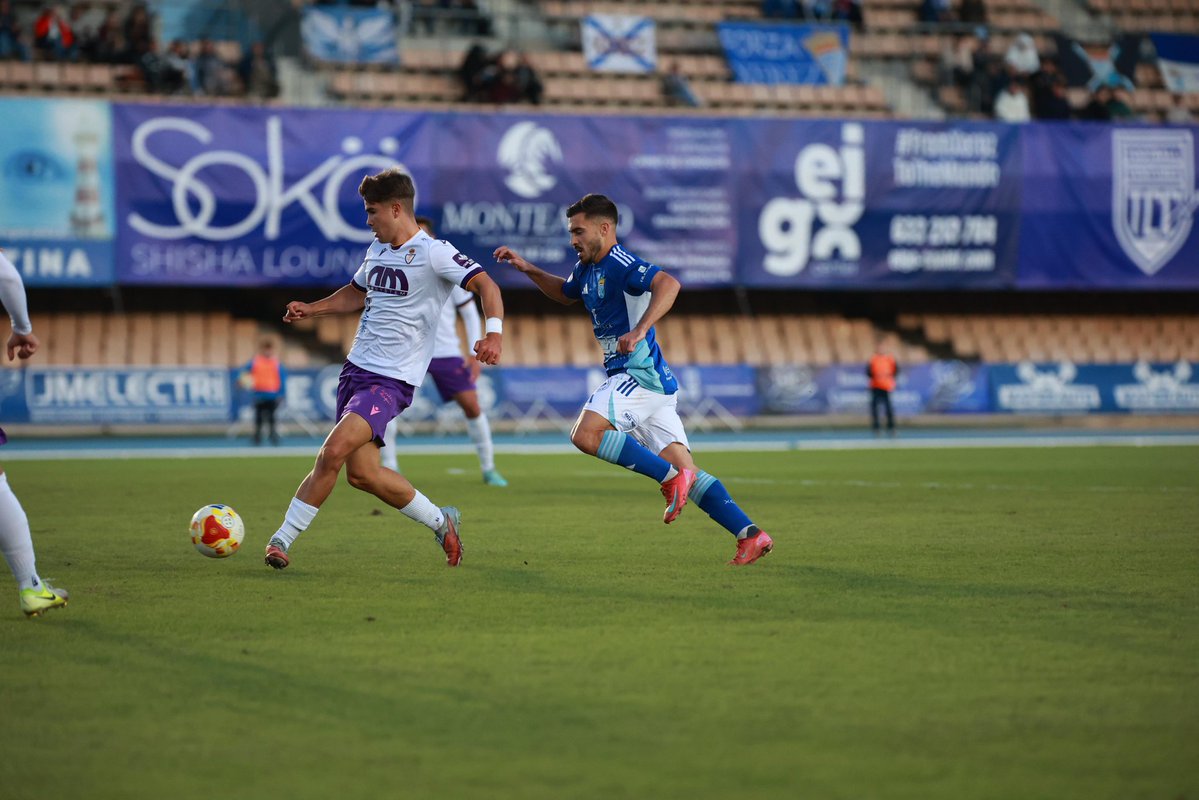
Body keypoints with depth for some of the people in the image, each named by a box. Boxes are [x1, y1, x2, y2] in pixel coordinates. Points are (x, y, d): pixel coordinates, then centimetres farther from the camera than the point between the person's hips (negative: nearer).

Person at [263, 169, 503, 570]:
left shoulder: (432, 253, -11)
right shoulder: (377, 249, 13)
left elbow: (486, 285, -18)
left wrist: (493, 332, -34)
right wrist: (311, 309, 19)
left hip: (392, 379, -9)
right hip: (356, 367, 9)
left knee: (333, 451, -21)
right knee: (362, 473, 5)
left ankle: (282, 539, -13)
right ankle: (441, 521, 23)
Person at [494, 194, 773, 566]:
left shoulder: (619, 265, -12)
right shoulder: (587, 269, 18)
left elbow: (667, 284, -30)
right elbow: (565, 293, 41)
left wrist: (639, 330, -39)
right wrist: (527, 268, 28)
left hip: (641, 373, -10)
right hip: (652, 382, 10)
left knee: (586, 434, -23)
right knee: (687, 474, 2)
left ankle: (671, 478, -19)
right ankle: (751, 535, -4)